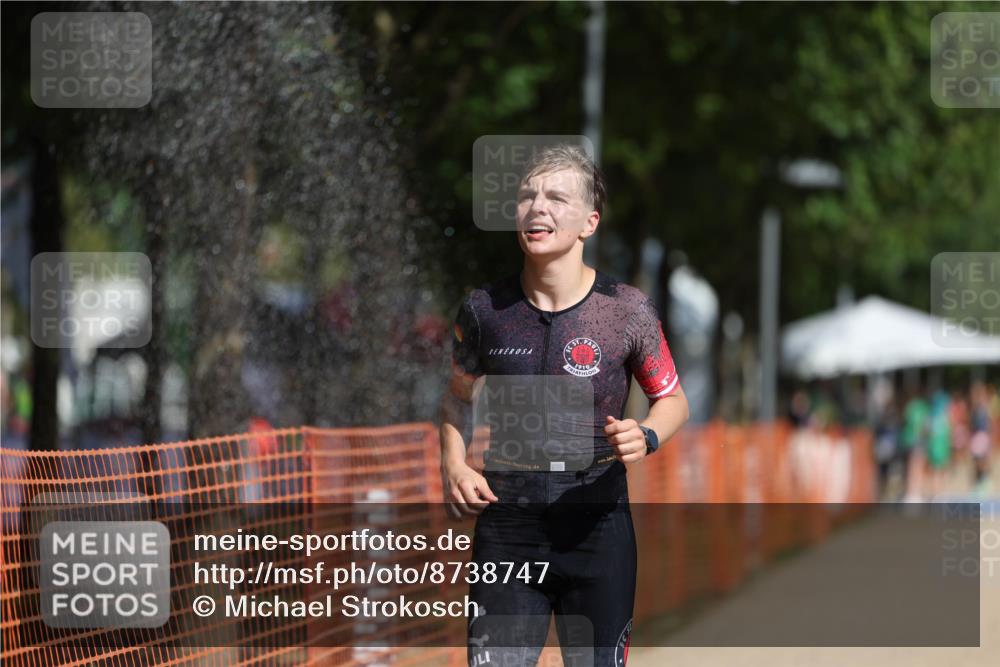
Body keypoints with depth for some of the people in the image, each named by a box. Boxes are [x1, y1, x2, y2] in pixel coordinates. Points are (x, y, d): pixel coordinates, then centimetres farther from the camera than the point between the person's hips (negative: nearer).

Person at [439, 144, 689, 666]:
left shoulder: (626, 311, -5)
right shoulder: (485, 309, 0)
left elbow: (672, 400, 8)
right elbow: (459, 393, 18)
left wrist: (645, 437, -14)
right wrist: (453, 465, 1)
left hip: (597, 530, -1)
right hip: (506, 529, 1)